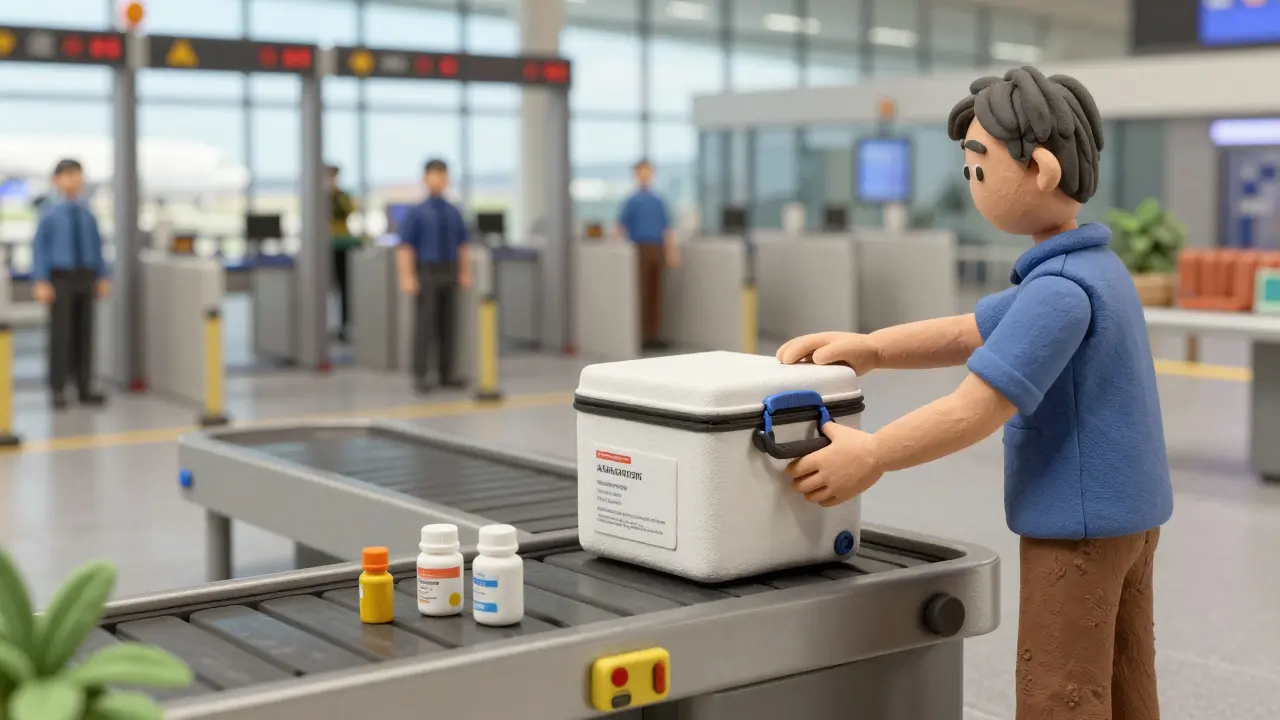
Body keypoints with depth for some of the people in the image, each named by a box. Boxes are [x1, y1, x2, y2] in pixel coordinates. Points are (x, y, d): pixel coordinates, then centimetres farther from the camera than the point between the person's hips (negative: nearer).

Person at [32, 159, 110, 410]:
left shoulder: (85, 211, 6)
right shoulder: (49, 211, -6)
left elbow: (96, 244, 12)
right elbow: (39, 246, -6)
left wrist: (102, 277, 8)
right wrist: (41, 282, -11)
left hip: (85, 277, 4)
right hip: (60, 277, -4)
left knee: (84, 332, 7)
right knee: (60, 333, -4)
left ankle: (85, 388, 13)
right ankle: (58, 390, 4)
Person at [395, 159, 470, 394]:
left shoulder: (453, 213, 8)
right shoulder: (416, 212, -6)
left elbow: (462, 245, 13)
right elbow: (405, 247, -10)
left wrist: (465, 273, 7)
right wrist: (407, 278, -17)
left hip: (449, 274, 5)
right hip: (426, 274, -5)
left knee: (448, 324, 6)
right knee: (424, 324, -6)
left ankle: (446, 374, 13)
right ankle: (420, 376, -1)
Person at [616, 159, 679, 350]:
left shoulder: (658, 201, 13)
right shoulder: (632, 200, 2)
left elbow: (667, 228, 16)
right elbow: (620, 225, -1)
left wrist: (672, 251, 9)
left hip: (657, 250, 4)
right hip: (640, 250, -4)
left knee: (656, 293, 4)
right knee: (641, 294, -4)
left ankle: (654, 335, 8)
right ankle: (641, 336, -1)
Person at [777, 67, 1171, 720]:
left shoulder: (1060, 290, -23)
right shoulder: (1093, 268, 11)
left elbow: (978, 409, -26)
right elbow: (971, 334, 12)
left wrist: (871, 455, -19)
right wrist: (870, 349, 1)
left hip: (1081, 521, -10)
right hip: (1126, 512, 10)